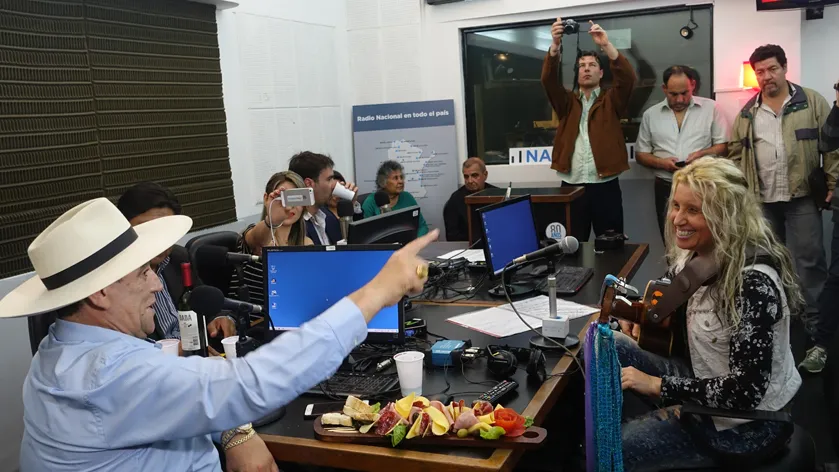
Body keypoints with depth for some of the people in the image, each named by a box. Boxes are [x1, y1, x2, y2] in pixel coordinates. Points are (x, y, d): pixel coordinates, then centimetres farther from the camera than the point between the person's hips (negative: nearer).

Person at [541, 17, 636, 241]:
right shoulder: (567, 102, 13)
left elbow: (627, 78, -10)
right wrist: (556, 45, -19)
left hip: (605, 186, -1)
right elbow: (548, 80, -3)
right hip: (571, 186, 1)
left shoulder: (611, 100, 9)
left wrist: (606, 45, -20)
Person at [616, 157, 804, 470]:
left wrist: (657, 385, -24)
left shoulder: (754, 282, -29)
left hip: (744, 420, -8)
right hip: (707, 383, 8)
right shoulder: (696, 255, -4)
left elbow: (746, 391, -29)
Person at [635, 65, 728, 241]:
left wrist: (702, 154, -16)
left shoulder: (710, 108, 2)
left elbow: (724, 146, 3)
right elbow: (641, 154, 9)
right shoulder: (650, 114, 7)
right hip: (666, 189, 2)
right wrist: (661, 163, -10)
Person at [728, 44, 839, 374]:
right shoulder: (747, 113, 9)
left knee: (808, 266, -4)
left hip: (802, 199, -3)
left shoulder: (812, 102, 0)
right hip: (761, 202, 4)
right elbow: (736, 153, 11)